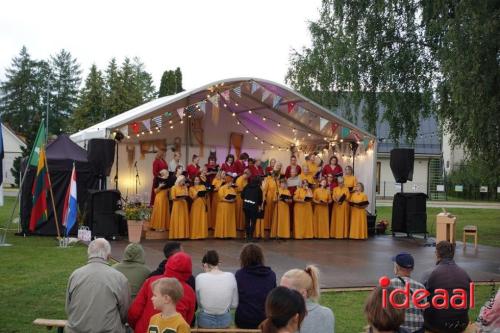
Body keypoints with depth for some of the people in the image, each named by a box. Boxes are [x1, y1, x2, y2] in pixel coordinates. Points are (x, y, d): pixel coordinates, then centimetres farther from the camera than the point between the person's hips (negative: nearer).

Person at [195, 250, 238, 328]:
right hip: (225, 321, 2)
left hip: (205, 321, -1)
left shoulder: (200, 278, -13)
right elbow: (234, 304, -4)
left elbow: (199, 303, -4)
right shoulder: (230, 276, -9)